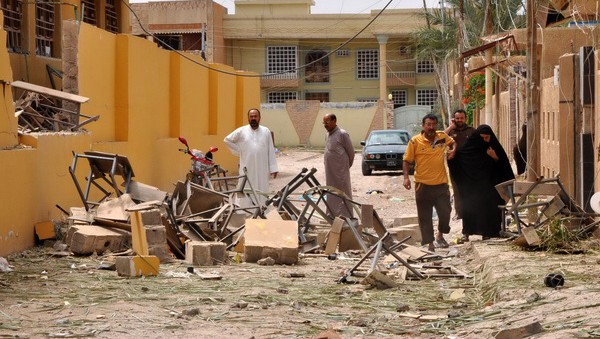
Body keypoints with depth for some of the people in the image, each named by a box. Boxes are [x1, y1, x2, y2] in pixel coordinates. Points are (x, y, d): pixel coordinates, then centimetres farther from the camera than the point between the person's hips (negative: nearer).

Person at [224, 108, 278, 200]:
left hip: (262, 169, 1)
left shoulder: (266, 131, 7)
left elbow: (271, 151, 6)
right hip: (247, 168, -1)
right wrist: (239, 151, 8)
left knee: (261, 191, -1)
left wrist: (273, 168, 1)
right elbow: (227, 140, 14)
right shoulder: (241, 131, 5)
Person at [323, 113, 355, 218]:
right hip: (330, 171, 8)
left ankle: (346, 217, 1)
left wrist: (347, 165, 4)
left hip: (340, 171, -8)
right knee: (331, 194, 12)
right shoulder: (328, 135, 13)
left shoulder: (342, 134, -12)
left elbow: (351, 152, -7)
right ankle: (332, 215, 19)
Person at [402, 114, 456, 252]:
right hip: (423, 185, -3)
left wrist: (453, 150, 5)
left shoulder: (442, 136, 4)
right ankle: (429, 243, 14)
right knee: (425, 216, 3)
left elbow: (453, 142, 26)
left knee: (445, 211, 4)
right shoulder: (415, 141, -6)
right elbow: (406, 160, -3)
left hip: (441, 183, 3)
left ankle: (440, 235, 31)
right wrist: (406, 177, -14)